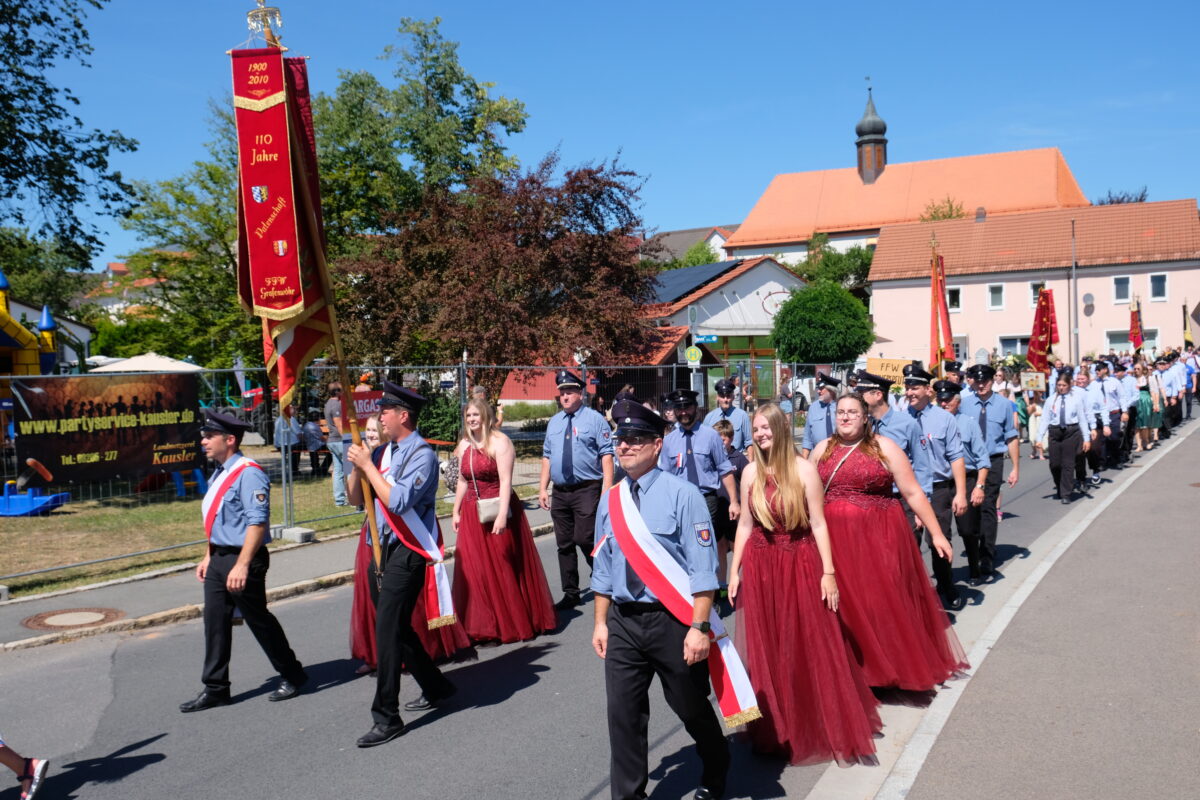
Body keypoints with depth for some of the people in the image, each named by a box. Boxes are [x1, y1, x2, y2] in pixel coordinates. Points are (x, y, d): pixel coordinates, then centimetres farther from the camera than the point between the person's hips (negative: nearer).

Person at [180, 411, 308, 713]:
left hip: (242, 559, -9)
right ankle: (215, 689, 19)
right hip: (219, 559, 9)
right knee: (215, 623, 10)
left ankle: (292, 677, 20)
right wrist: (209, 556, 20)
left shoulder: (248, 474, -18)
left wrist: (242, 565, -28)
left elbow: (257, 522, -24)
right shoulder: (219, 474, 12)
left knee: (259, 620, 3)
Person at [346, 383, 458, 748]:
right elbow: (356, 498, 11)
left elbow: (398, 501, -25)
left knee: (388, 628, -11)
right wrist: (356, 465, -6)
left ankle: (387, 718, -4)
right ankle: (436, 688, 34)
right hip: (390, 546, 9)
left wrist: (368, 464, -19)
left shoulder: (421, 455, -14)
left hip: (411, 550, -9)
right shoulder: (387, 452, 9)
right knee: (398, 626, 16)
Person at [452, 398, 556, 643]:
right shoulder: (464, 445, 11)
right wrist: (456, 511, 13)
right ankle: (484, 625, 16)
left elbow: (505, 481, -16)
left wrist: (502, 515, -23)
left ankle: (514, 622, 13)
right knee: (474, 569, 5)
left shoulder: (499, 442, -9)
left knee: (504, 566, 0)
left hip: (497, 510, -6)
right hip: (472, 514, 6)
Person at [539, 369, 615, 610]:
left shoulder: (594, 419, -2)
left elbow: (606, 455, -8)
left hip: (587, 490, -6)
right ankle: (571, 595, 19)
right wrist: (542, 488, 9)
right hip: (560, 491, 6)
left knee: (584, 539, -13)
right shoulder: (554, 423, 15)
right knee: (564, 544, 9)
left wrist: (607, 489, -16)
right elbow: (547, 457, 17)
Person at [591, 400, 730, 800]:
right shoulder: (610, 501, 4)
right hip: (622, 621, 4)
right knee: (623, 714, 6)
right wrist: (601, 622, 10)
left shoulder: (682, 494, -12)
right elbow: (603, 567, 12)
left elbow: (702, 567, -14)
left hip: (673, 620, -4)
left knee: (691, 707, 15)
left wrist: (698, 627, -19)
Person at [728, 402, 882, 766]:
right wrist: (734, 571, 5)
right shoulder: (752, 472, 2)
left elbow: (818, 524, -7)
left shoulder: (804, 469, -8)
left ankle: (823, 726, 18)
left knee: (811, 647, 3)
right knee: (767, 651, 9)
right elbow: (744, 525, 7)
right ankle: (776, 731, 25)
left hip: (800, 563, -3)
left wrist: (828, 572, -11)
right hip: (760, 567, 3)